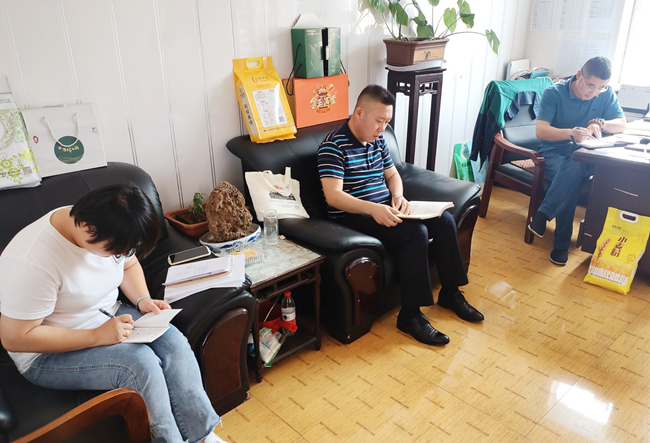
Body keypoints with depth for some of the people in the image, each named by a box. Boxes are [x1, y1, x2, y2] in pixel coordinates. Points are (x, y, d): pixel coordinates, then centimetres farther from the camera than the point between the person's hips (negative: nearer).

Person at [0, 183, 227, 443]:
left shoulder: (110, 230, -11)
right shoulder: (31, 262, -30)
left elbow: (129, 265, 10)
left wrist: (143, 300, -9)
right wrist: (96, 336, -28)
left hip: (108, 315, 6)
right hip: (49, 352, -6)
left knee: (172, 342, -18)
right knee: (140, 361, -29)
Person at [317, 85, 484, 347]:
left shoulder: (377, 140, 11)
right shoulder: (334, 145, -15)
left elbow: (392, 174, 20)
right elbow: (332, 196, -24)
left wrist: (398, 196, -3)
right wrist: (372, 209, -37)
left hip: (384, 210, 9)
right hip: (355, 217, -9)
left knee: (444, 219, -4)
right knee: (415, 232, -29)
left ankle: (450, 293, 10)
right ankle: (410, 316, -18)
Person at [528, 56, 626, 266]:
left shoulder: (607, 95, 2)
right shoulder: (554, 93, -10)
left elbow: (622, 124, 2)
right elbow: (540, 131, -19)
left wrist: (600, 123, -20)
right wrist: (571, 133, -37)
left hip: (585, 155, 2)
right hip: (554, 152, -2)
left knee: (574, 168, -36)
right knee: (571, 179, -35)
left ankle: (542, 215, -31)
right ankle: (561, 243, -28)